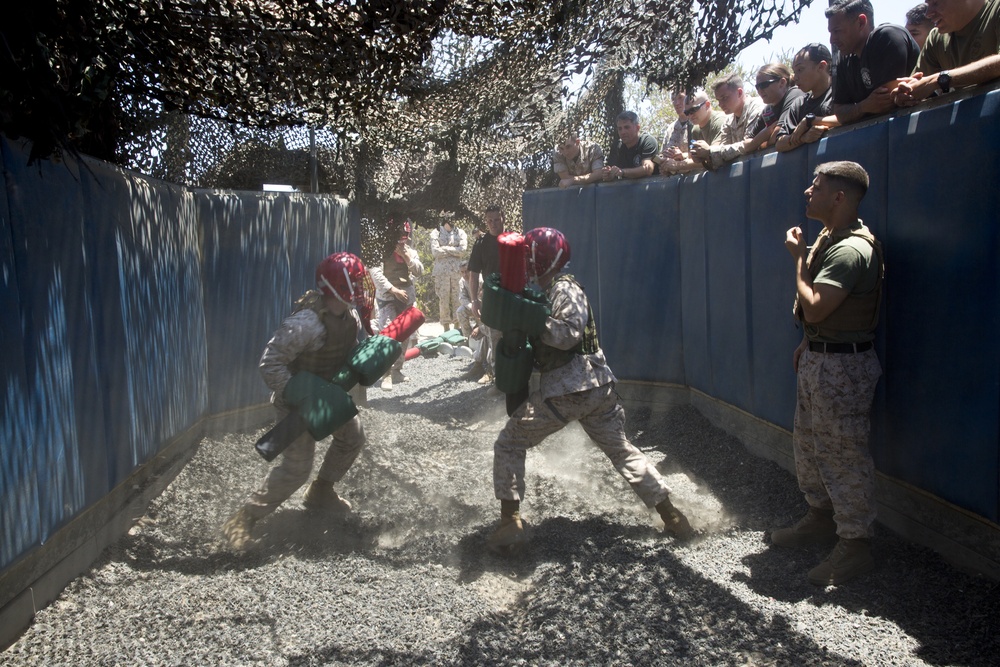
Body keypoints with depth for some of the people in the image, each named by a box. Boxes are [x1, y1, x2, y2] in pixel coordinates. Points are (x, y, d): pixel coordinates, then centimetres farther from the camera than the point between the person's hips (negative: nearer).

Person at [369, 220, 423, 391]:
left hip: (407, 295, 6)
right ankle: (387, 374, -16)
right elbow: (375, 273, -16)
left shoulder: (410, 250, 9)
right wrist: (394, 290, -18)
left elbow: (419, 272, 3)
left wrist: (407, 257, -11)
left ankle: (397, 370, 17)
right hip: (386, 295, -6)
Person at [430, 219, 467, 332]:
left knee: (457, 298, -1)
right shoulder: (436, 233, 6)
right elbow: (435, 251, -7)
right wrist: (454, 250, -4)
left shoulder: (460, 232, 9)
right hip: (441, 270, -1)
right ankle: (446, 327, 4)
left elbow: (463, 250, -4)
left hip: (457, 270, 1)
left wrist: (445, 249, -5)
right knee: (443, 298, -2)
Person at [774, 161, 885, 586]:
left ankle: (854, 544, 8)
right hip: (818, 359, 11)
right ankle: (821, 518, 37)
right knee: (808, 443, 20)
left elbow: (813, 308, -28)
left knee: (844, 455, -3)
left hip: (842, 366, -11)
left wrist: (798, 256, -18)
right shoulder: (828, 238, 11)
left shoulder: (851, 250, -23)